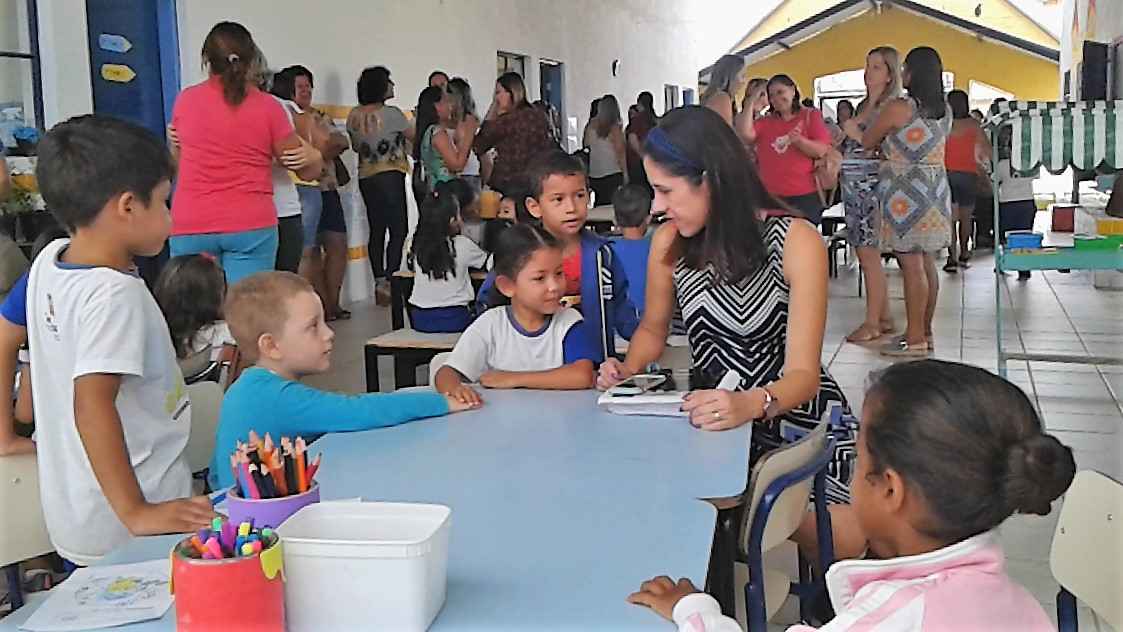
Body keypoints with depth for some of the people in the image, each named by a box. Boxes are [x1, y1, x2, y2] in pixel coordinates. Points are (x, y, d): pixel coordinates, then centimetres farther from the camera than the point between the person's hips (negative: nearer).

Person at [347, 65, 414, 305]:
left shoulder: (354, 116, 8)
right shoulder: (391, 113, -11)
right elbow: (413, 136, 3)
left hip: (366, 177, 7)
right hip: (390, 176, -7)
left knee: (377, 231, 9)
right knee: (398, 231, -5)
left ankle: (379, 283, 11)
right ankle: (388, 281, -14)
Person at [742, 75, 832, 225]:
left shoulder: (811, 115, 5)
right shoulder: (765, 122, 11)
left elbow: (821, 151, -4)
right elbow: (746, 134, -8)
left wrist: (798, 140, -22)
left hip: (804, 196, -2)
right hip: (770, 196, 3)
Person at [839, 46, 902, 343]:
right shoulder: (863, 106, 17)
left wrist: (858, 135, -16)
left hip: (872, 186, -8)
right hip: (853, 186, 8)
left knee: (869, 255, -6)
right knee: (867, 255, 10)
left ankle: (873, 322, 0)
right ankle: (884, 317, 18)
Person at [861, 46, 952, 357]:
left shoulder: (898, 108, -13)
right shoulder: (945, 111, 11)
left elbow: (867, 142, -2)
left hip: (906, 195, -8)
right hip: (935, 190, 8)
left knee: (912, 265, -6)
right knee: (927, 264, 12)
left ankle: (915, 339, -3)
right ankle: (925, 331, 19)